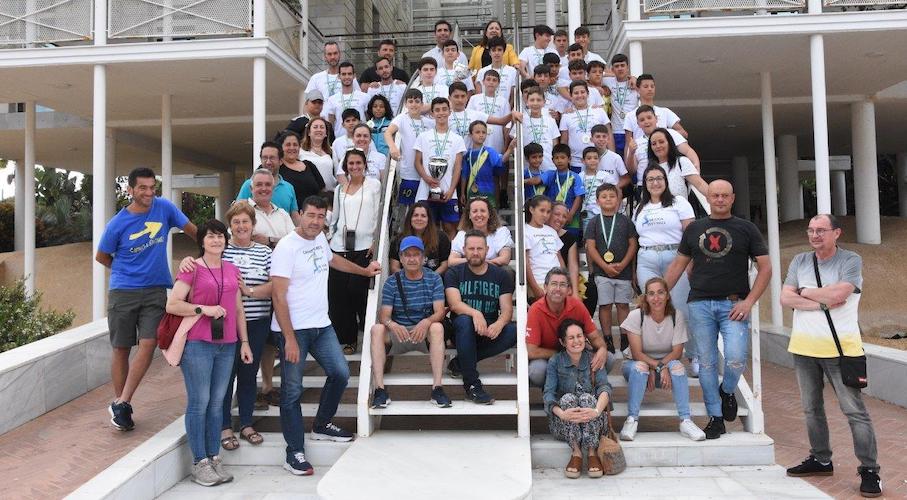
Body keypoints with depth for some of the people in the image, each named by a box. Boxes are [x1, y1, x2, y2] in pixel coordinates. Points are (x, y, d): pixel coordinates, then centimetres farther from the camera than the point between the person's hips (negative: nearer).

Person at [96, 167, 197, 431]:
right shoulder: (117, 224, -7)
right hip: (123, 292, -1)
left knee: (148, 344, -10)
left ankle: (121, 404, 1)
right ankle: (120, 403, 20)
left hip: (155, 290, 1)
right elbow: (101, 257, 7)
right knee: (121, 348, 6)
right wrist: (126, 271, 10)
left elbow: (192, 230, 8)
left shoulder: (164, 207, -3)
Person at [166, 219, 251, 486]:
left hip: (227, 345, 5)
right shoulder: (191, 269, -3)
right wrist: (203, 309, -16)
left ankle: (214, 458, 18)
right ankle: (200, 463, 8)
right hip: (197, 344, -5)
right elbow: (172, 305, -7)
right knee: (199, 402, -1)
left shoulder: (232, 270, 14)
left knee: (217, 403, 9)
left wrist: (244, 341, 15)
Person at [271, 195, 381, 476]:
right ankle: (294, 453, 11)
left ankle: (322, 425, 29)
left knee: (340, 373, 7)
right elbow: (278, 296, -18)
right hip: (294, 329, -7)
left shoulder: (320, 238, 8)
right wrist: (290, 339, -21)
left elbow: (332, 259, 33)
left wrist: (365, 271, 42)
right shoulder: (287, 247, -15)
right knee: (292, 391, 0)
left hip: (321, 325, 7)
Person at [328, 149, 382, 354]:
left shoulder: (374, 184, 6)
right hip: (339, 245, 4)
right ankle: (345, 338, 12)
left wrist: (375, 241, -4)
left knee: (357, 290, -11)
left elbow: (377, 214, 2)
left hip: (363, 247, -4)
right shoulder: (340, 189, 17)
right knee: (338, 293, 1)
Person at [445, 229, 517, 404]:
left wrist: (499, 324, -28)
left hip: (490, 331, 2)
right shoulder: (454, 273, 2)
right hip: (464, 331, -2)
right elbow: (455, 304, -14)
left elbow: (507, 309, -4)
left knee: (513, 331, -29)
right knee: (464, 321, -36)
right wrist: (475, 313, -36)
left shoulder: (501, 275, 7)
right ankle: (472, 384, -29)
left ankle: (459, 363, -15)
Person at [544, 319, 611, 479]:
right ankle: (576, 452, -29)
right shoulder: (555, 361, 1)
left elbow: (604, 387, -13)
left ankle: (592, 453, -28)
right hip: (563, 424, 0)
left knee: (587, 397, -28)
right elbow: (549, 393, -12)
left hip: (592, 423, 1)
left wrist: (597, 411, -36)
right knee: (568, 398, -29)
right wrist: (562, 414, -34)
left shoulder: (593, 360, 4)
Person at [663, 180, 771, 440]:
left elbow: (765, 268, 4)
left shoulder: (746, 229, 7)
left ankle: (727, 392, 18)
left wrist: (748, 301, -7)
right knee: (707, 362, 3)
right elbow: (677, 266, 16)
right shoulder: (694, 229, 13)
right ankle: (715, 418, 16)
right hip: (700, 304, 2)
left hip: (733, 305, -2)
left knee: (736, 358, -15)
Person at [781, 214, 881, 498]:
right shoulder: (800, 261, 9)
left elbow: (838, 294, -20)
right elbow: (785, 298, -1)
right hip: (803, 347, 5)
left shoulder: (851, 260, -5)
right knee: (811, 409, 13)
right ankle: (821, 460, 26)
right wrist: (822, 303, -13)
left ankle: (869, 469, 6)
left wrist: (805, 292, -5)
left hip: (840, 347, -5)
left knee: (854, 410, -3)